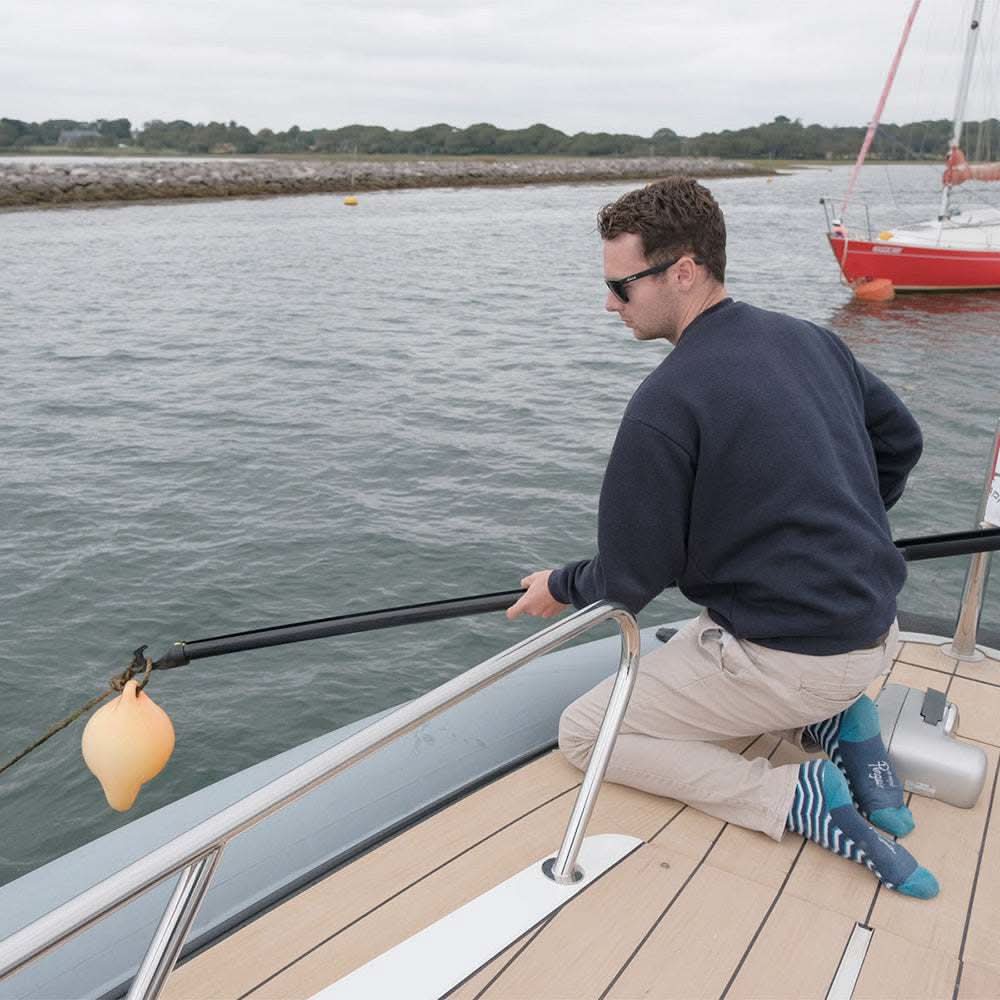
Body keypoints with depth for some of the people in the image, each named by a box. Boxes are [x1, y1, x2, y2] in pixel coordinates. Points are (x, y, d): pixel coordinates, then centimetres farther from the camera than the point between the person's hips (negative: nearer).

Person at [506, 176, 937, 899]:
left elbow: (629, 582, -14)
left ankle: (797, 800, -6)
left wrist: (560, 588, 8)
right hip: (876, 634, 8)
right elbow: (902, 440, 19)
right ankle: (841, 724, 10)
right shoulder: (813, 339, 4)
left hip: (787, 661, -8)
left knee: (584, 734, 6)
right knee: (695, 646, 34)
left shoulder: (666, 403, -20)